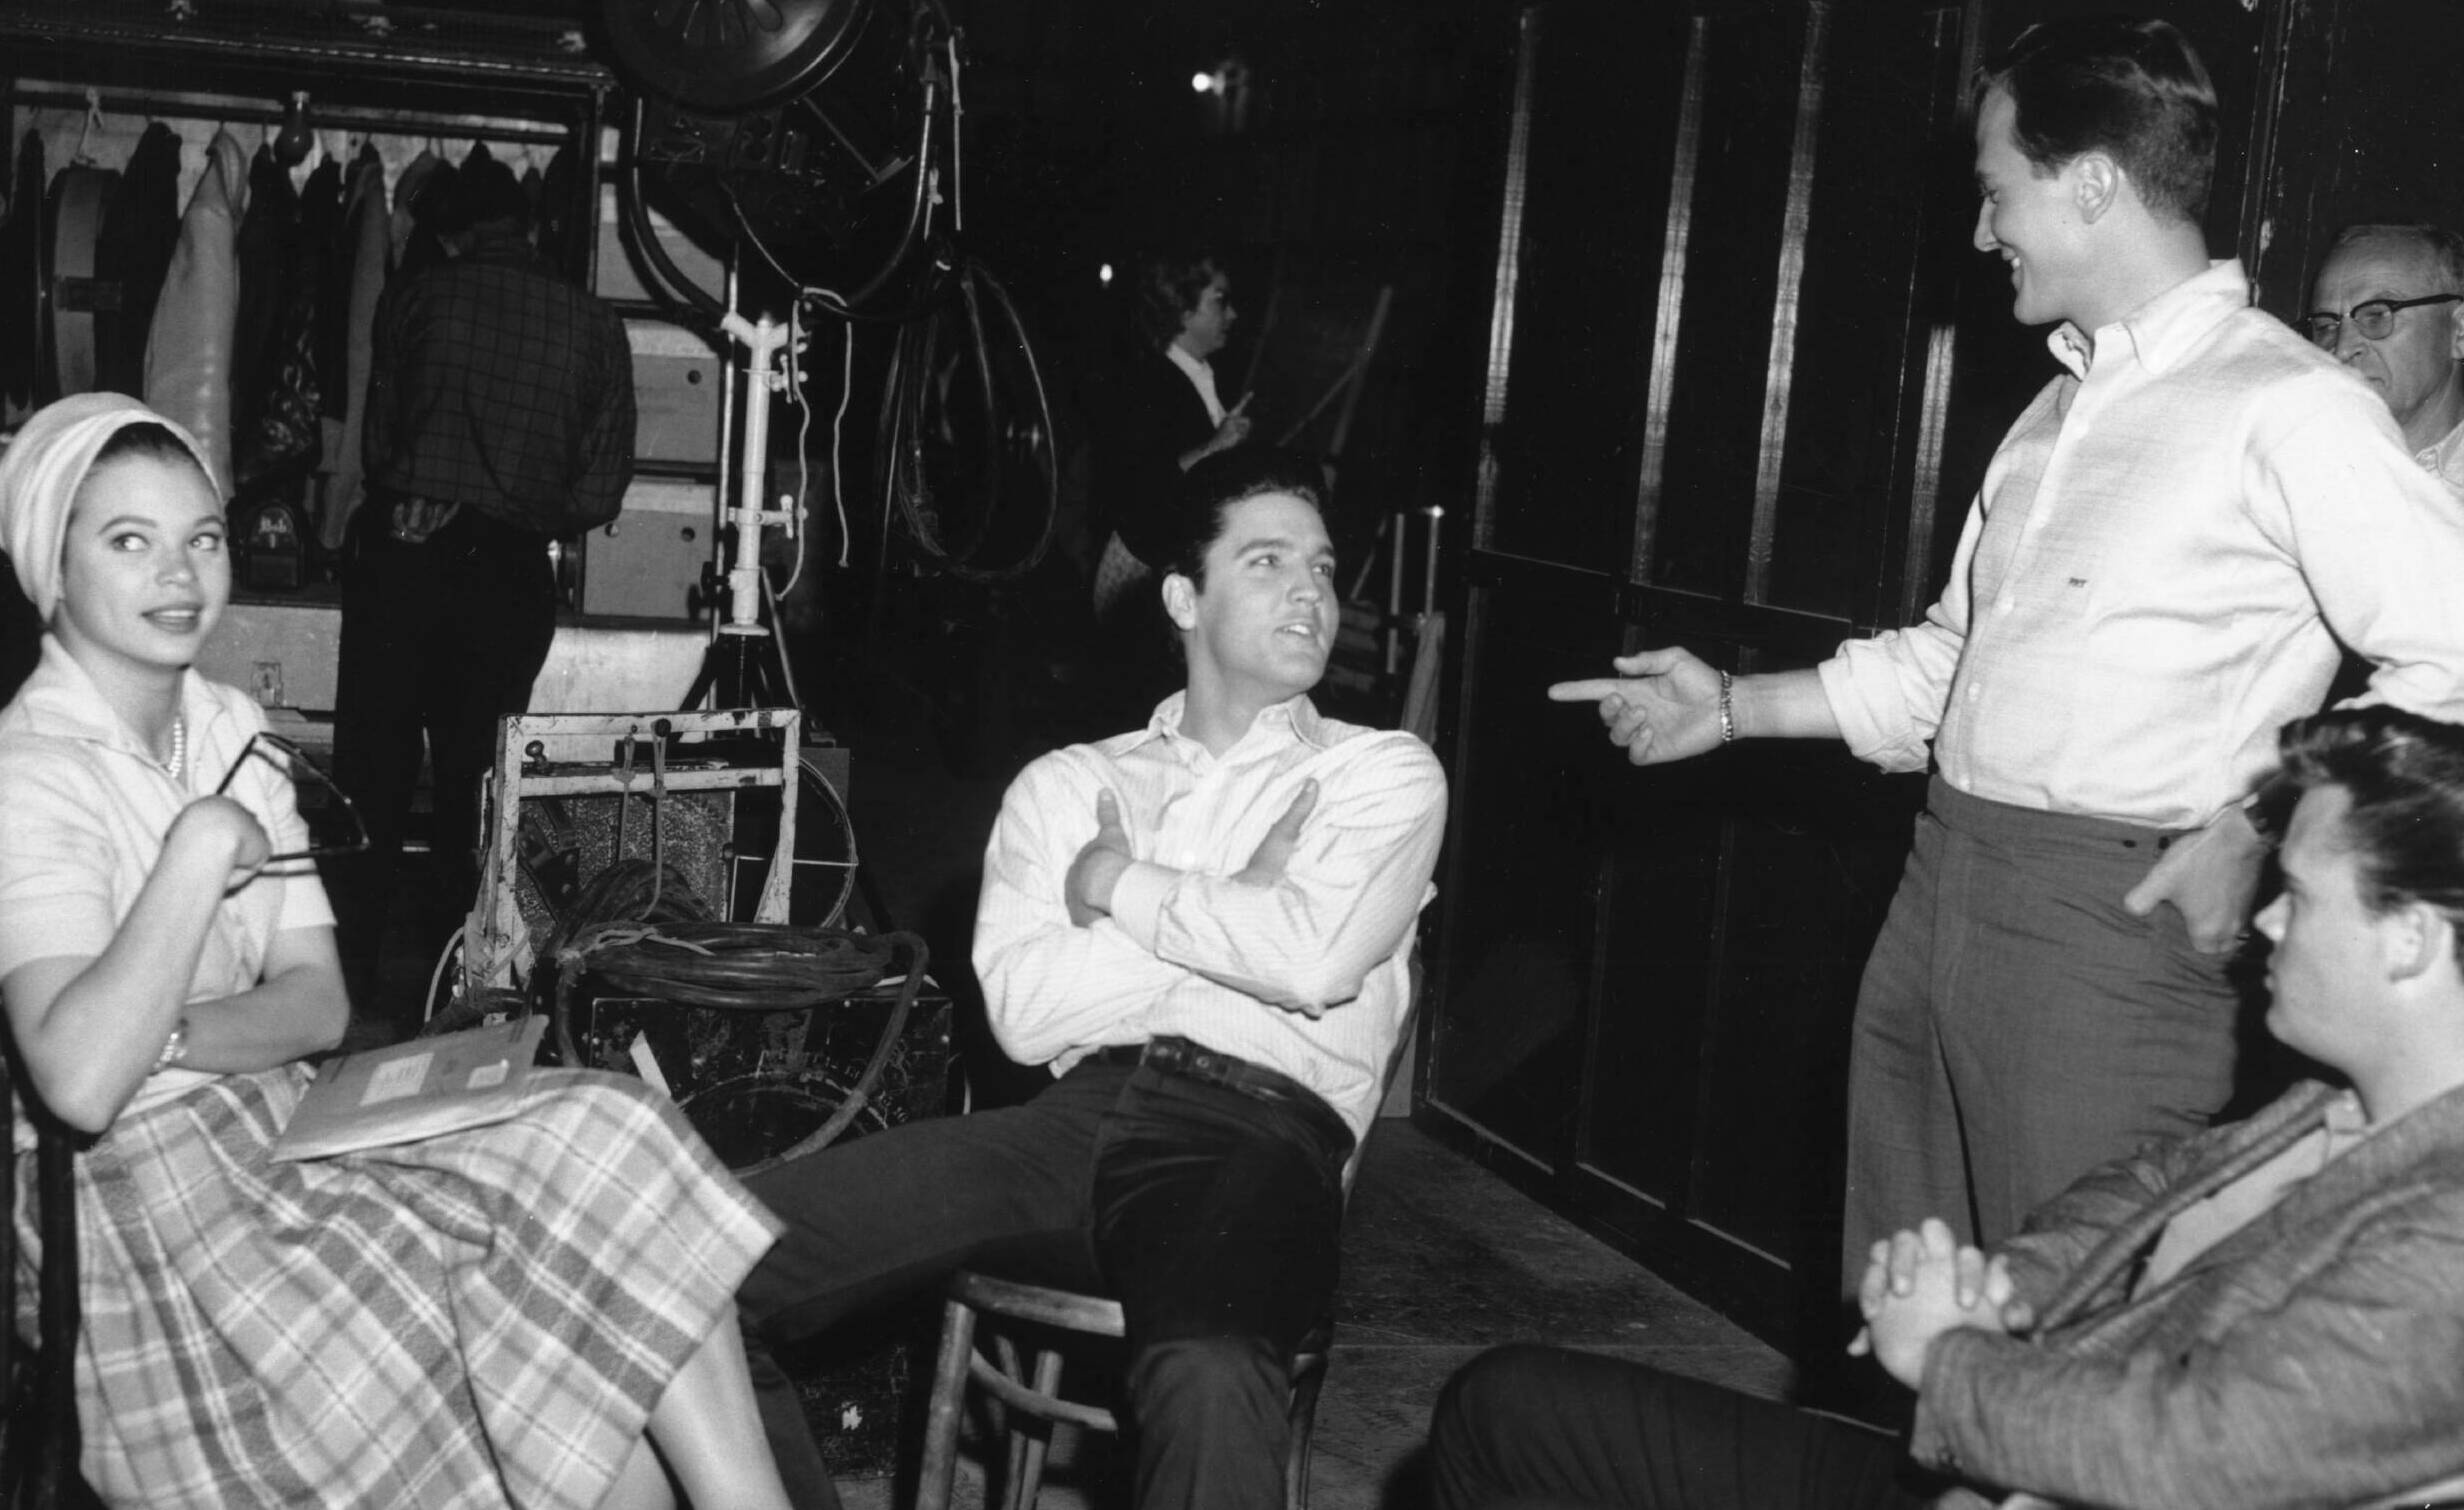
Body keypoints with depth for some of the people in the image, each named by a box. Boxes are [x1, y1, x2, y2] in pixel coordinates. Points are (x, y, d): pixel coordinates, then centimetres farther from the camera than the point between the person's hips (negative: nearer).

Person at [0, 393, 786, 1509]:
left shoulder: (227, 729, 10)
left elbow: (317, 1002, 4)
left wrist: (157, 1037, -14)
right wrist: (198, 852, -22)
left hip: (289, 1119, 7)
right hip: (146, 1195, -6)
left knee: (606, 1152, -17)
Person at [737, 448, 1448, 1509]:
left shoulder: (1385, 772, 14)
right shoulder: (1068, 782, 20)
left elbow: (1313, 960, -7)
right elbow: (1022, 1010, 4)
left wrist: (1118, 883, 4)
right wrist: (1233, 910, 2)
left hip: (1259, 1137, -3)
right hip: (1075, 1114, 4)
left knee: (1210, 1381, -40)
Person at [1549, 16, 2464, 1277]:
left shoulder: (2285, 406, -11)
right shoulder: (2061, 407, 17)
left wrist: (2259, 832, -17)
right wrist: (1730, 709, 20)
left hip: (2111, 919, -8)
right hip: (1941, 890, 8)